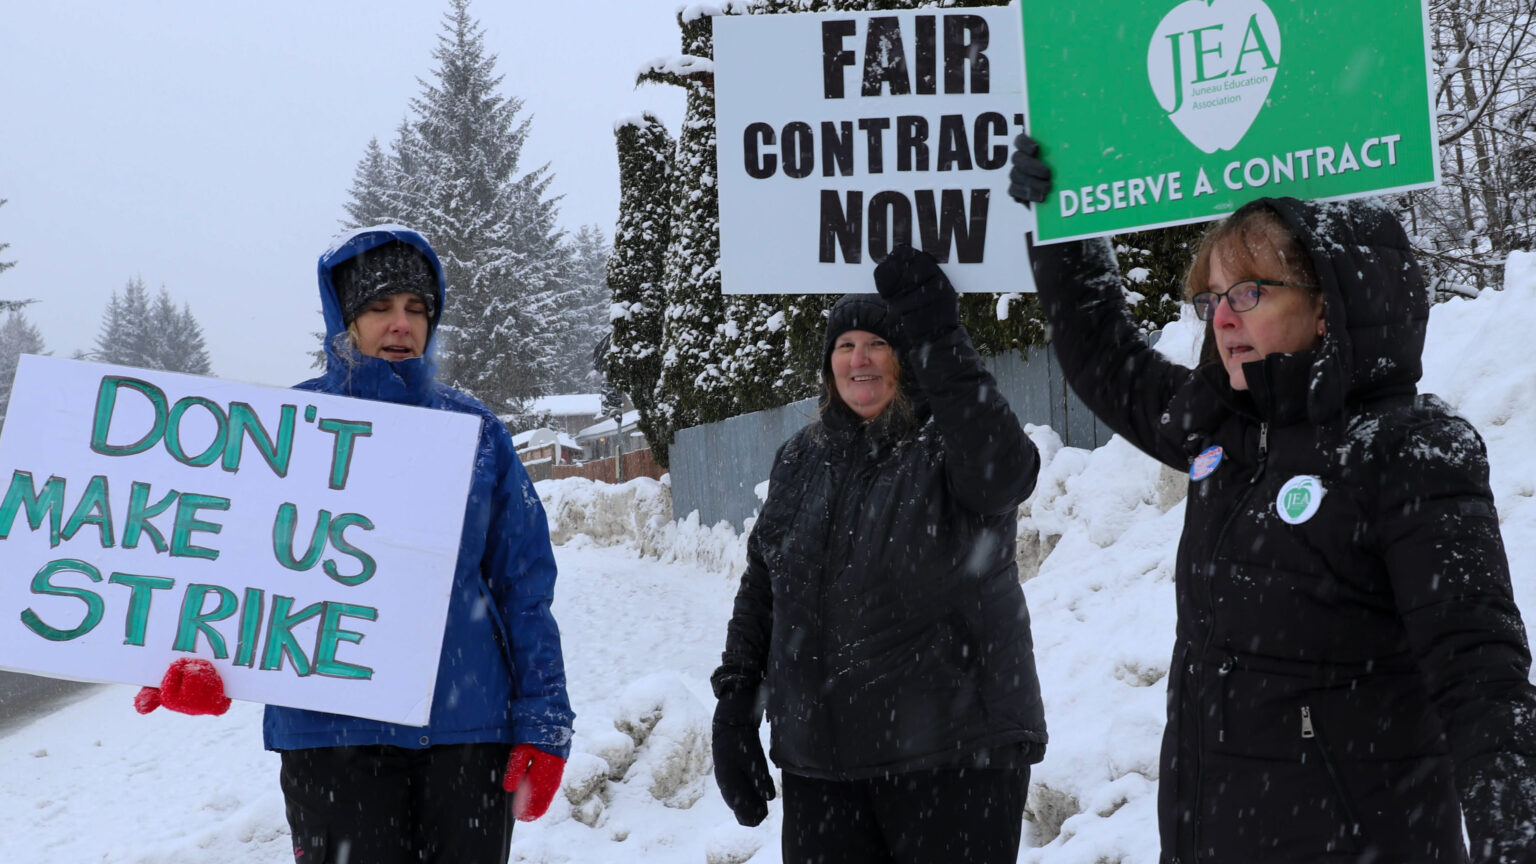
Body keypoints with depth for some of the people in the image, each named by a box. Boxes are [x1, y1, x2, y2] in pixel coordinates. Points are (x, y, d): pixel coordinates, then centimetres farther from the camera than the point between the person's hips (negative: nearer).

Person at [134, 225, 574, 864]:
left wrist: (542, 724, 1)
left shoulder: (473, 430, 8)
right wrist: (201, 664, -20)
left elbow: (524, 584, 8)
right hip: (336, 733, -2)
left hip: (471, 726, 2)